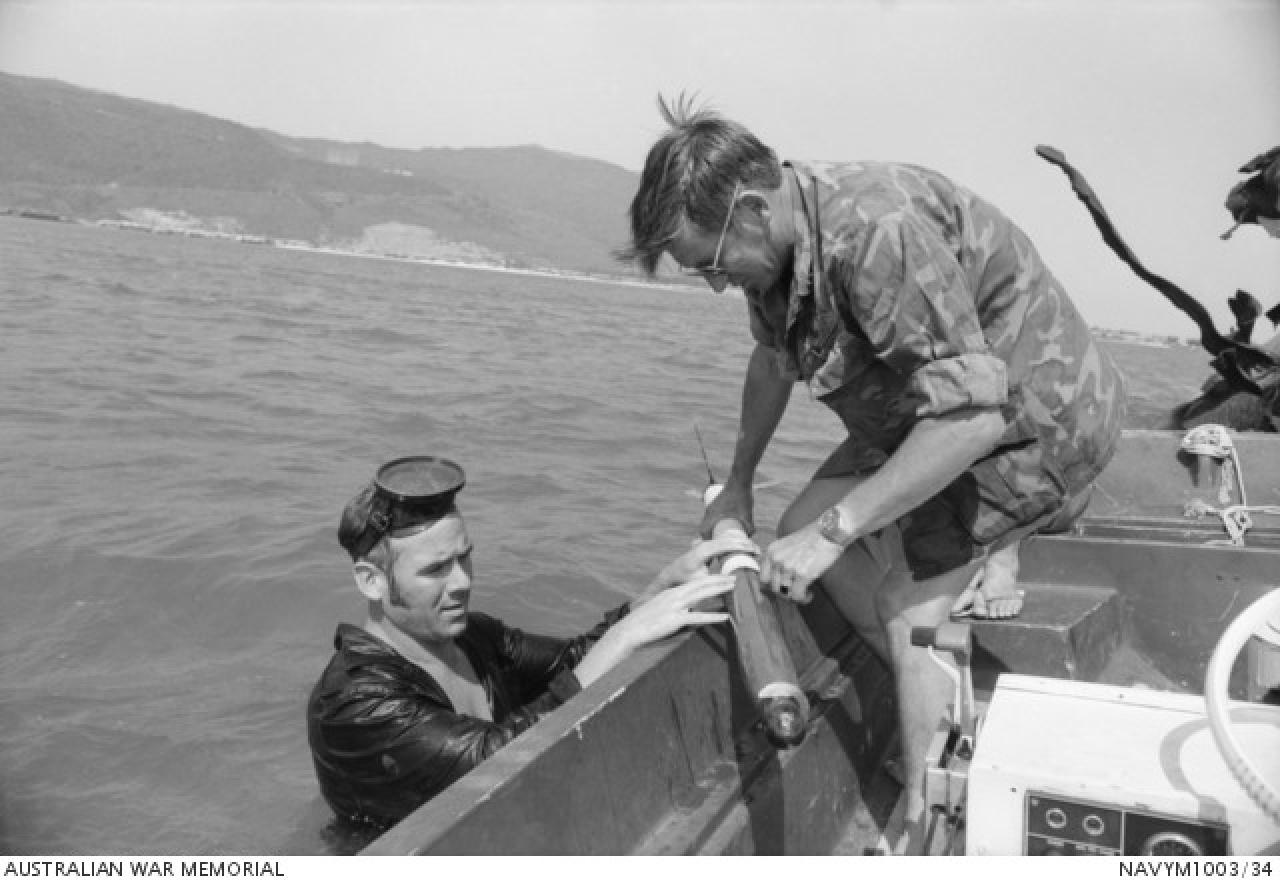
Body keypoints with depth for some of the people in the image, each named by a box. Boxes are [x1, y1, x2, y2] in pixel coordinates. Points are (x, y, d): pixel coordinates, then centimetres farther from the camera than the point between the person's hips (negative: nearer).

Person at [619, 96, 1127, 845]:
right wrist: (737, 486, 17)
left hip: (1035, 414, -9)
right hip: (946, 405, 9)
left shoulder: (878, 233, -33)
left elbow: (974, 413, -36)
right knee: (804, 526, 4)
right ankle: (948, 687, 16)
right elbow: (773, 358, 14)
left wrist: (830, 531, -34)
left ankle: (929, 823, 9)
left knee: (906, 613, -11)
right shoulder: (781, 243, -5)